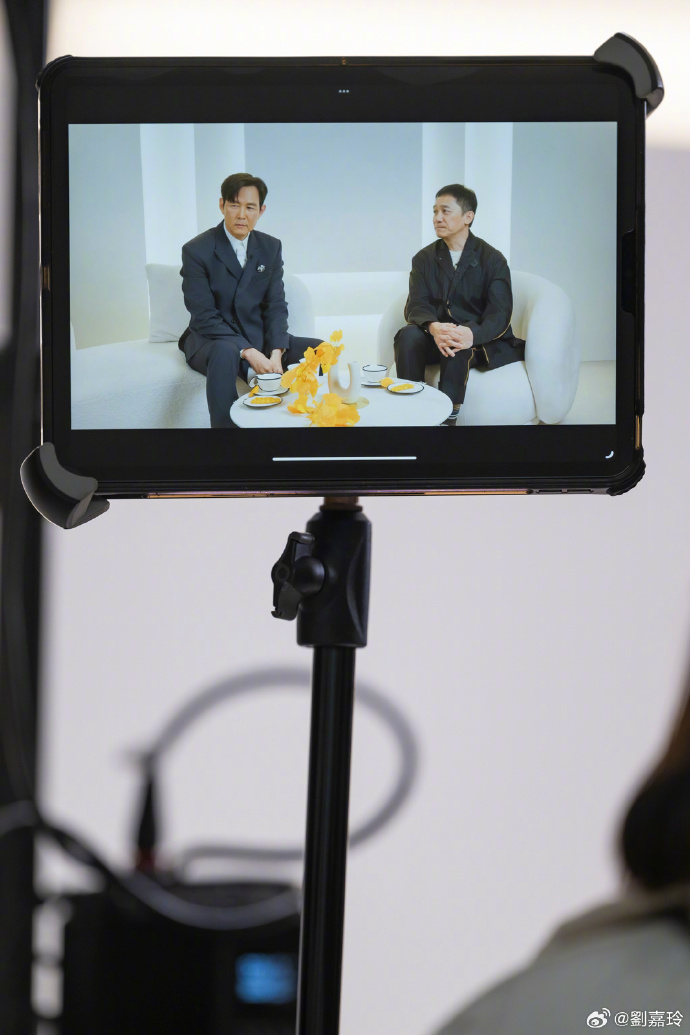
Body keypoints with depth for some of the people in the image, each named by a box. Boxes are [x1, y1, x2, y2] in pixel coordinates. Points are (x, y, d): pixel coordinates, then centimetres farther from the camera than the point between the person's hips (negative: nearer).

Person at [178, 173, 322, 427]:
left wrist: (275, 354, -17)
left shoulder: (271, 248, 7)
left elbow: (276, 306, 2)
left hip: (258, 338, 6)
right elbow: (205, 317, -15)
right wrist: (248, 352, -26)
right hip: (212, 341, -5)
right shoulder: (196, 251, -10)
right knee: (225, 352, -41)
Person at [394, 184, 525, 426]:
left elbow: (499, 314, -11)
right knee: (409, 336, -29)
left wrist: (472, 334, -35)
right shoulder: (425, 258, 9)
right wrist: (433, 327, -29)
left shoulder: (492, 260, -1)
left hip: (479, 340, -3)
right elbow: (416, 306, -3)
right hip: (435, 336, 3)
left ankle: (448, 417, -40)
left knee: (458, 348, -37)